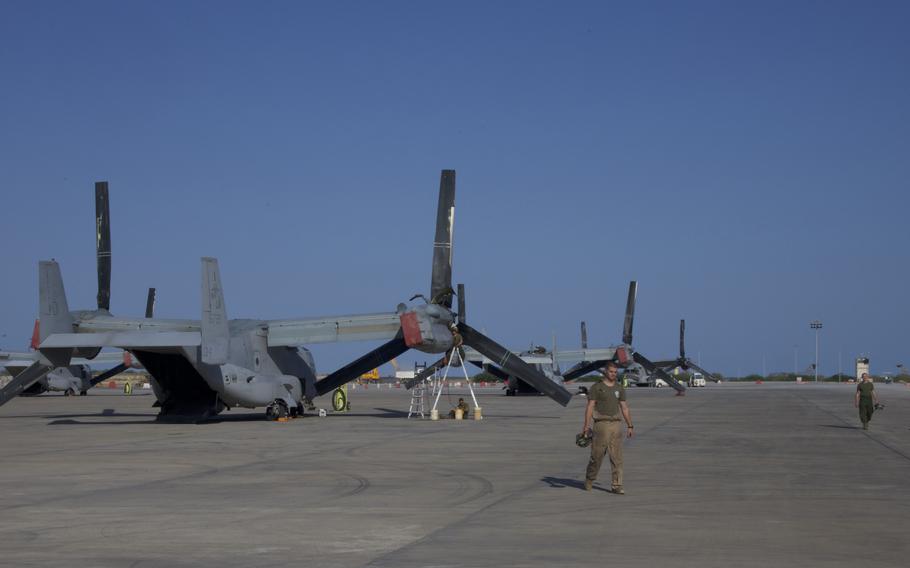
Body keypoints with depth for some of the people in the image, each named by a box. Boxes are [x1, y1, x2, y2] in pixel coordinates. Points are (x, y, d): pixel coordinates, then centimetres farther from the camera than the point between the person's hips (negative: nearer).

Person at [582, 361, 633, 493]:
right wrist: (586, 426, -11)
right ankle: (589, 480, 23)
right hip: (601, 424, -4)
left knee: (617, 457, -2)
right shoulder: (596, 387, -2)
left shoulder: (619, 389, 11)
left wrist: (630, 425, 9)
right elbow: (590, 407, -5)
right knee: (597, 455, 1)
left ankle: (616, 485, -1)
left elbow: (624, 408, 14)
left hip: (616, 424, 4)